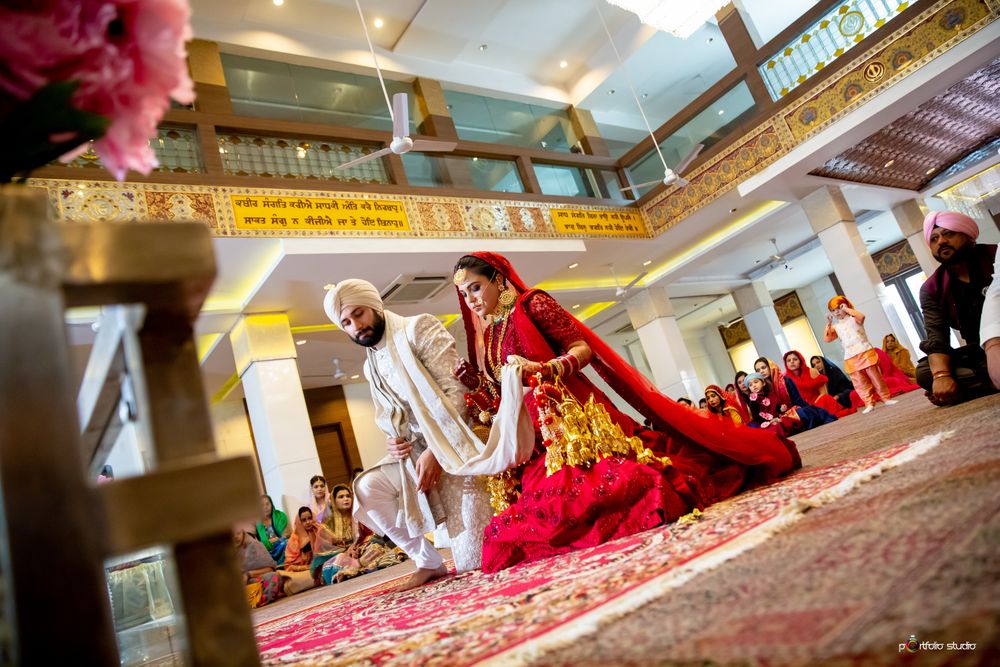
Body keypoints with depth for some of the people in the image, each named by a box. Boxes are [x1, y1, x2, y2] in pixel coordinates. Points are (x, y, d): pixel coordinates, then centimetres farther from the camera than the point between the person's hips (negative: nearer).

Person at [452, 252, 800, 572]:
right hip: (533, 443, 6)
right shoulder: (480, 338, 20)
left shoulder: (531, 304, 3)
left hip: (573, 420, -5)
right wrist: (475, 388, 3)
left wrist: (542, 369, -19)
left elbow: (582, 348, -4)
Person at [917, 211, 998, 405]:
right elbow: (936, 337, -11)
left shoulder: (995, 259, -11)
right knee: (925, 371, -17)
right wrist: (942, 375, -29)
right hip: (982, 352, 5)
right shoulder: (931, 289, 0)